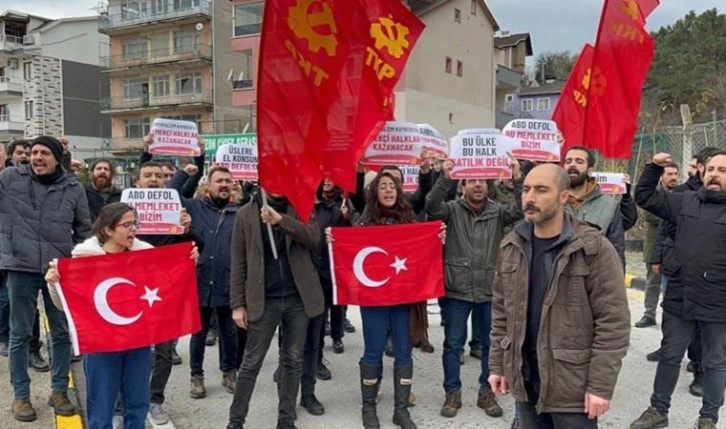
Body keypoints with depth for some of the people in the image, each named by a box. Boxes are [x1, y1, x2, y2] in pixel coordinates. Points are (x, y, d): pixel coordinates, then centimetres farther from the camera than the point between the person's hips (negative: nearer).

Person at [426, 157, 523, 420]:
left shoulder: (498, 212, 2)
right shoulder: (452, 209, -1)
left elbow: (521, 209, -14)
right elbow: (431, 207, -19)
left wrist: (518, 179, -29)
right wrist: (444, 178, -34)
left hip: (490, 291, 2)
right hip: (456, 291, -1)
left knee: (491, 344, 11)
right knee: (453, 344, 7)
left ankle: (486, 392, 27)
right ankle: (452, 393, 21)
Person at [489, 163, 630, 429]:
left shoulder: (594, 249, -13)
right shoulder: (511, 247, 4)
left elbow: (613, 322, -13)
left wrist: (601, 385, -15)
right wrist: (497, 364, 8)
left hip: (573, 384, -5)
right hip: (524, 380, 5)